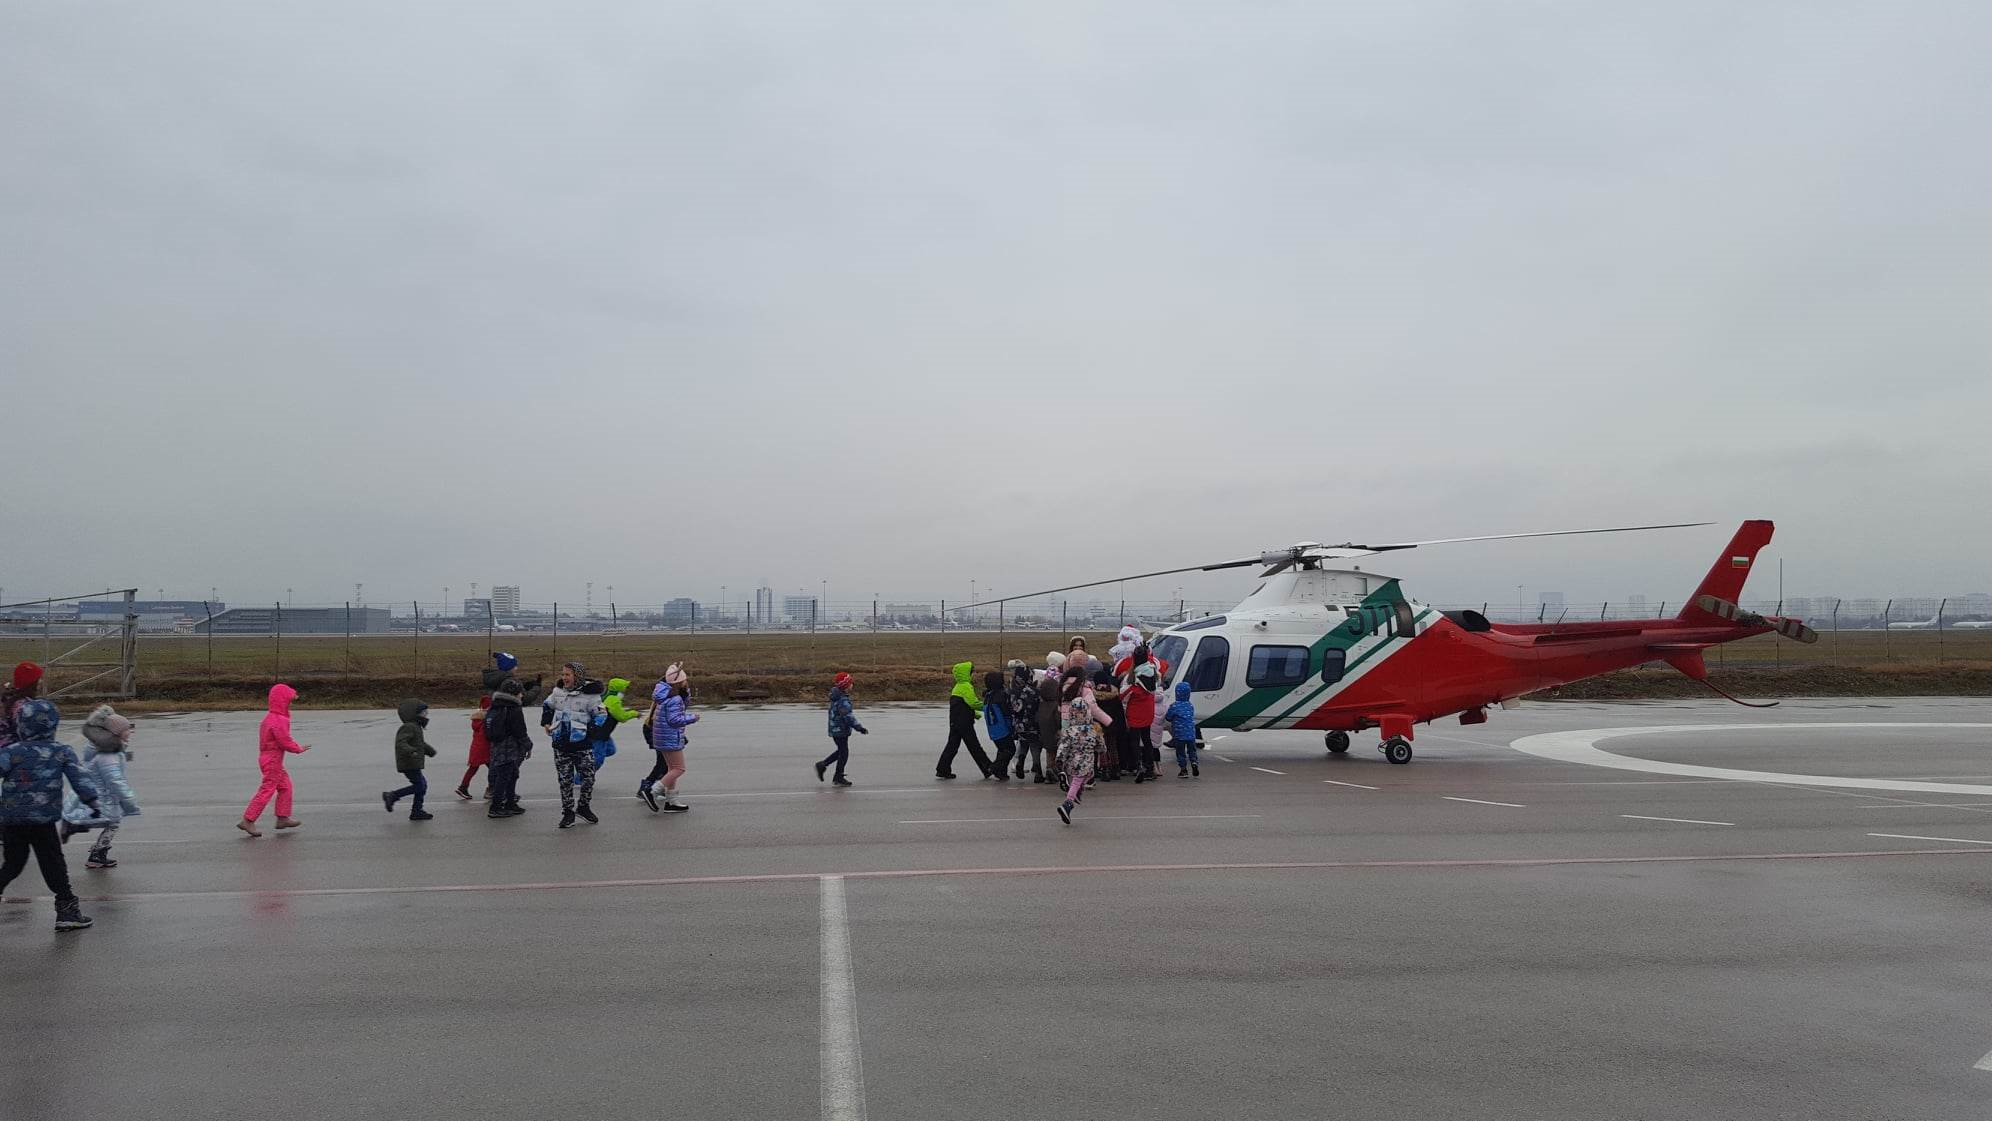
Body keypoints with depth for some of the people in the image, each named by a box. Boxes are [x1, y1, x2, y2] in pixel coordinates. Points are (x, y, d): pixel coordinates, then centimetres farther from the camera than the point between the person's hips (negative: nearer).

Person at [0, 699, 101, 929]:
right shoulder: (62, 752, -1)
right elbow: (80, 779, -2)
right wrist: (92, 801, 7)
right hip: (43, 820, -1)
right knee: (53, 865, 5)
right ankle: (67, 910, 6)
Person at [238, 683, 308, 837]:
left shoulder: (270, 717, 11)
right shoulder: (279, 721, -21)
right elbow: (285, 742, -22)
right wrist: (299, 748, -7)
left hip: (266, 757, 10)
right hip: (273, 760, -10)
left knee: (285, 785, 16)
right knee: (267, 790, -5)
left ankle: (283, 818, 19)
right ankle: (247, 820, -3)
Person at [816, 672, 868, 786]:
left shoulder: (837, 697, 7)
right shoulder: (843, 701, -24)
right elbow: (849, 717, -27)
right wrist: (860, 728, -25)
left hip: (835, 729, 10)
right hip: (840, 731, -10)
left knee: (841, 751, 22)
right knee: (844, 753, 1)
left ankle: (822, 765, 25)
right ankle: (838, 779, 10)